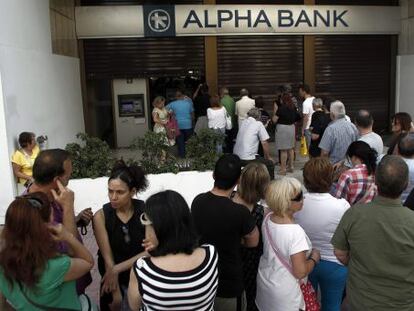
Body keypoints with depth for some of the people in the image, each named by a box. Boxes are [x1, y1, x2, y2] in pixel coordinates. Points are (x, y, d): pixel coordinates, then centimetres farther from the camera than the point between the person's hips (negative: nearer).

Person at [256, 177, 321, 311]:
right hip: (285, 293, -6)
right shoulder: (295, 232, -31)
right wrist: (314, 258, -10)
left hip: (264, 280, 6)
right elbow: (300, 272, -26)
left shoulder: (267, 218, -10)